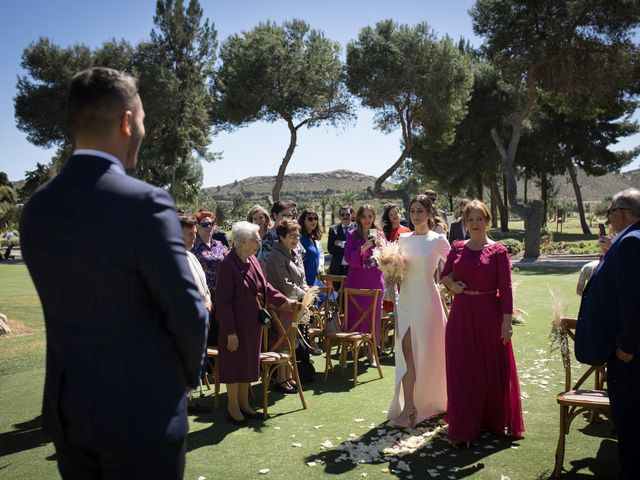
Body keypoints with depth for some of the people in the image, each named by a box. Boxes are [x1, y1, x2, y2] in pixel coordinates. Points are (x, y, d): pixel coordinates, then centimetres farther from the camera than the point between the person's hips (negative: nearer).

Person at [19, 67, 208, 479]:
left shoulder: (36, 208, 0)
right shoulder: (146, 202, -21)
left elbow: (65, 304, 6)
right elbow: (187, 313, -18)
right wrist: (190, 373, 3)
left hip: (66, 411, 6)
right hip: (142, 414, -6)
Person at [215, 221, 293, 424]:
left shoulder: (253, 260, 4)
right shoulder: (228, 265, -20)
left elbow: (264, 286, 18)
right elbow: (223, 302, -19)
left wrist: (282, 300, 8)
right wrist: (231, 332, -20)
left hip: (253, 323, 8)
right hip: (237, 325, -8)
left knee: (249, 363, 17)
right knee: (235, 364, 5)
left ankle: (244, 402, 32)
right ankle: (233, 407, 21)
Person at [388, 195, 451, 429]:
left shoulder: (438, 240, -3)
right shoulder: (403, 239, 9)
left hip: (427, 299, -3)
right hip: (406, 298, 4)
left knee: (427, 352, 3)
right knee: (406, 350, -1)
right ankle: (407, 406, 4)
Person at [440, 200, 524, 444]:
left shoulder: (498, 251, -5)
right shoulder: (457, 248, 5)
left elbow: (506, 288, -8)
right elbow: (444, 275, 16)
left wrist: (506, 321, -12)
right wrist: (451, 284, -6)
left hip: (489, 316, -3)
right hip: (461, 315, 3)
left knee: (492, 369, 9)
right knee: (462, 371, 7)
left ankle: (494, 420, 29)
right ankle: (464, 426, 20)